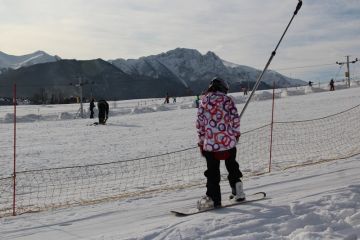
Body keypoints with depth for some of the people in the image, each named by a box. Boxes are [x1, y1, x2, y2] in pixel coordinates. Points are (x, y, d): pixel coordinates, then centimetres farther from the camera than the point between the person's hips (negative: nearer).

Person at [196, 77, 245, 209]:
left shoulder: (204, 100, 4)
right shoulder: (227, 99, 0)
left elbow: (200, 122, 3)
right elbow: (235, 118, -3)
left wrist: (201, 141, 10)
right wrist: (236, 134, 12)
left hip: (210, 142, 0)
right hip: (229, 141, 0)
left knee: (212, 170, 8)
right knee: (232, 166, 20)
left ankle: (213, 197, 7)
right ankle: (238, 192, 22)